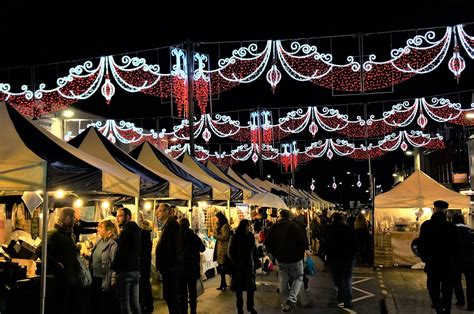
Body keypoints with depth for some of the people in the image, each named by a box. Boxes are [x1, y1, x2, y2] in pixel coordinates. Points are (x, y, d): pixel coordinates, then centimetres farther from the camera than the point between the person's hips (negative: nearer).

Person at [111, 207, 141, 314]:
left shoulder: (126, 230, -11)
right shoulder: (135, 229, 15)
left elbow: (121, 251, -17)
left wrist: (113, 267, -11)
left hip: (125, 270, -9)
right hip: (136, 269, 9)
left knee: (124, 301, -5)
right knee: (134, 301, 11)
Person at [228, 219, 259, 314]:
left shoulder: (251, 236, 4)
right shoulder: (235, 238, -8)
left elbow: (254, 250, 12)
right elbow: (231, 252, -6)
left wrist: (256, 261, 4)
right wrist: (235, 263, -15)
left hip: (249, 265, 3)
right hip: (239, 266, -3)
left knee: (251, 287, 5)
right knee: (239, 288, 5)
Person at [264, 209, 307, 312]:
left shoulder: (274, 227, -1)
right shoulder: (295, 226, -11)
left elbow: (267, 243, 2)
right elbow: (304, 241, -14)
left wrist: (275, 253, 14)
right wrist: (300, 253, 3)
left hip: (280, 259, 3)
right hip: (295, 258, -3)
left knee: (283, 280, 14)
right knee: (298, 278, 12)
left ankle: (285, 304, 17)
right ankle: (292, 298, -8)